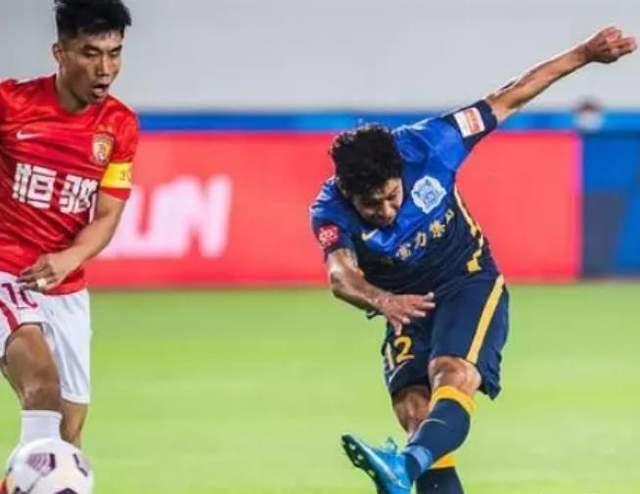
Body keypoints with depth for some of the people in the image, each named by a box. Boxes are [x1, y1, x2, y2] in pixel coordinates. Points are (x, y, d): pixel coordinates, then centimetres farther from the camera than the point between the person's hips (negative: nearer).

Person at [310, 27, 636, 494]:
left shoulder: (424, 146, -19)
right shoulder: (331, 211, -18)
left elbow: (507, 100, -7)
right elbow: (340, 275, -37)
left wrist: (584, 54, -6)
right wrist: (381, 301, -60)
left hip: (470, 283, -3)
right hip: (408, 307, 3)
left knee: (452, 375, -31)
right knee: (413, 410, -16)